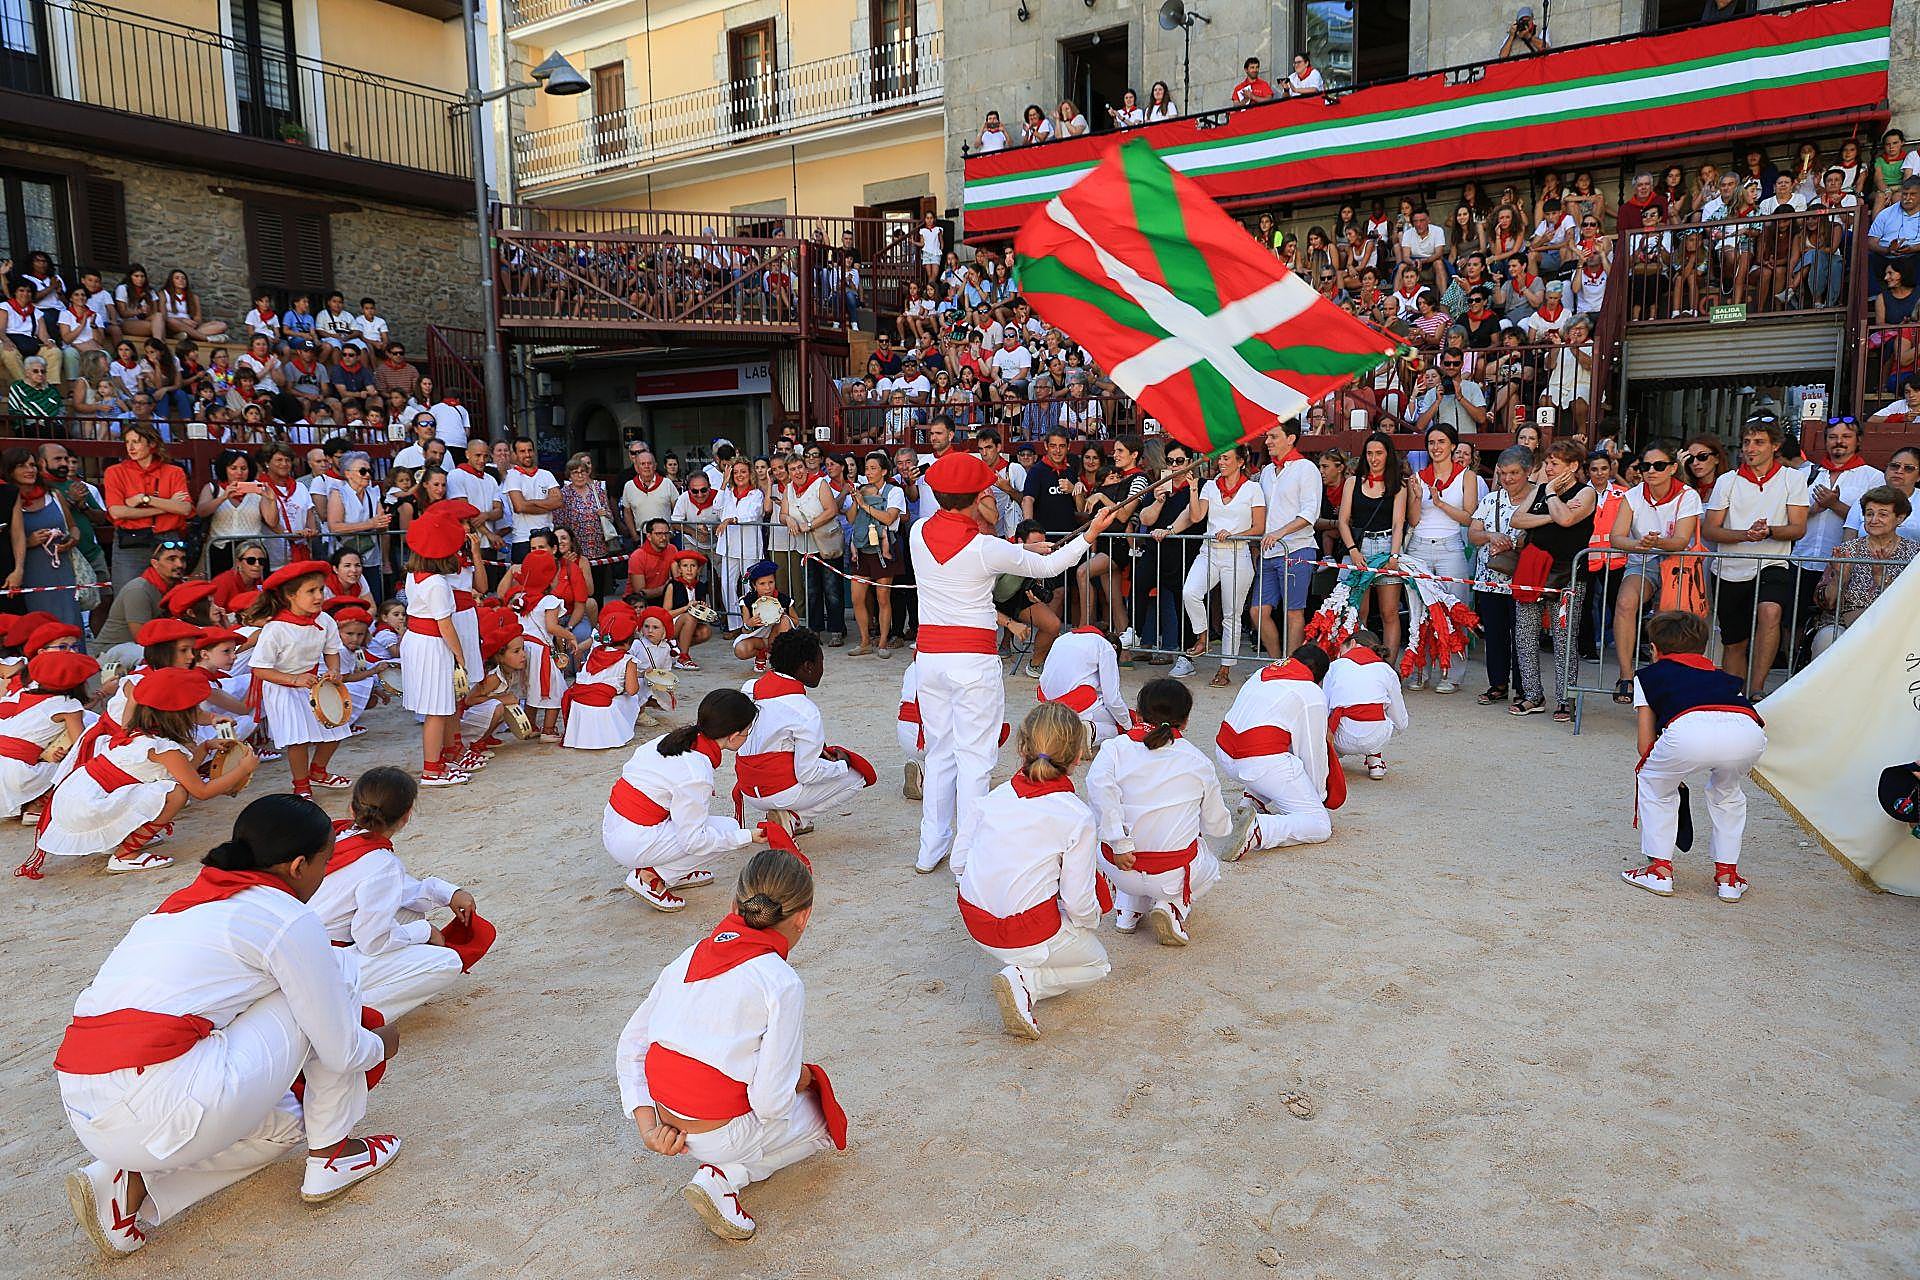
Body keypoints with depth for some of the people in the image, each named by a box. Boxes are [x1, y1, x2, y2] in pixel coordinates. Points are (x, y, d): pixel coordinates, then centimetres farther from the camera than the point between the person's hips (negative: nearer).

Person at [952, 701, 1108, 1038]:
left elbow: (958, 864, 4)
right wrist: (1093, 919, 11)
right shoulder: (1078, 817, -14)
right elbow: (1079, 904, -12)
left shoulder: (992, 798, -2)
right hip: (1029, 936, -6)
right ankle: (1025, 981, -3)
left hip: (974, 924, 6)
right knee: (1097, 964, 24)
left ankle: (1023, 968, 16)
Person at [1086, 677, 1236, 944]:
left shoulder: (1116, 747, -1)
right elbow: (1216, 826, 11)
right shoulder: (1199, 761, 2)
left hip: (1119, 869, 2)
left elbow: (1098, 785, -22)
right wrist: (1232, 826, 35)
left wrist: (1119, 844, -17)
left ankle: (1127, 911, 17)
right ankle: (1173, 908, 5)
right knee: (1209, 868, 34)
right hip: (1174, 874, -2)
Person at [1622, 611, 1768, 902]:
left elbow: (1645, 744, 28)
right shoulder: (1723, 676, 41)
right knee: (1727, 789, 35)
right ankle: (1728, 875, 33)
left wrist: (1669, 771, 46)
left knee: (1654, 785, 27)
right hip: (1749, 734, 3)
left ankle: (1660, 869, 25)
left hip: (1689, 730, -3)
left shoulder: (1648, 674, 32)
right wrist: (1737, 764, 49)